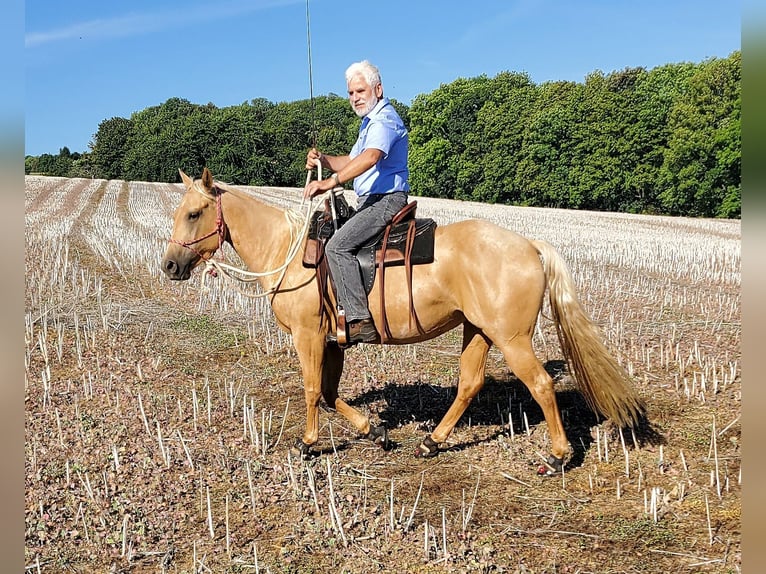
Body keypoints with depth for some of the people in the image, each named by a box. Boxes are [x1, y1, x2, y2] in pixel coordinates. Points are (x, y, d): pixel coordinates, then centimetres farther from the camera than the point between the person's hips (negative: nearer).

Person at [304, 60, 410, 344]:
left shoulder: (384, 120, -14)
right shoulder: (371, 122, 22)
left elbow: (370, 158, -33)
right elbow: (352, 161, 27)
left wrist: (331, 181, -42)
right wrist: (323, 160, 7)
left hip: (385, 200, -11)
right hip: (371, 202, 11)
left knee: (337, 246, -25)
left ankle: (359, 321, -27)